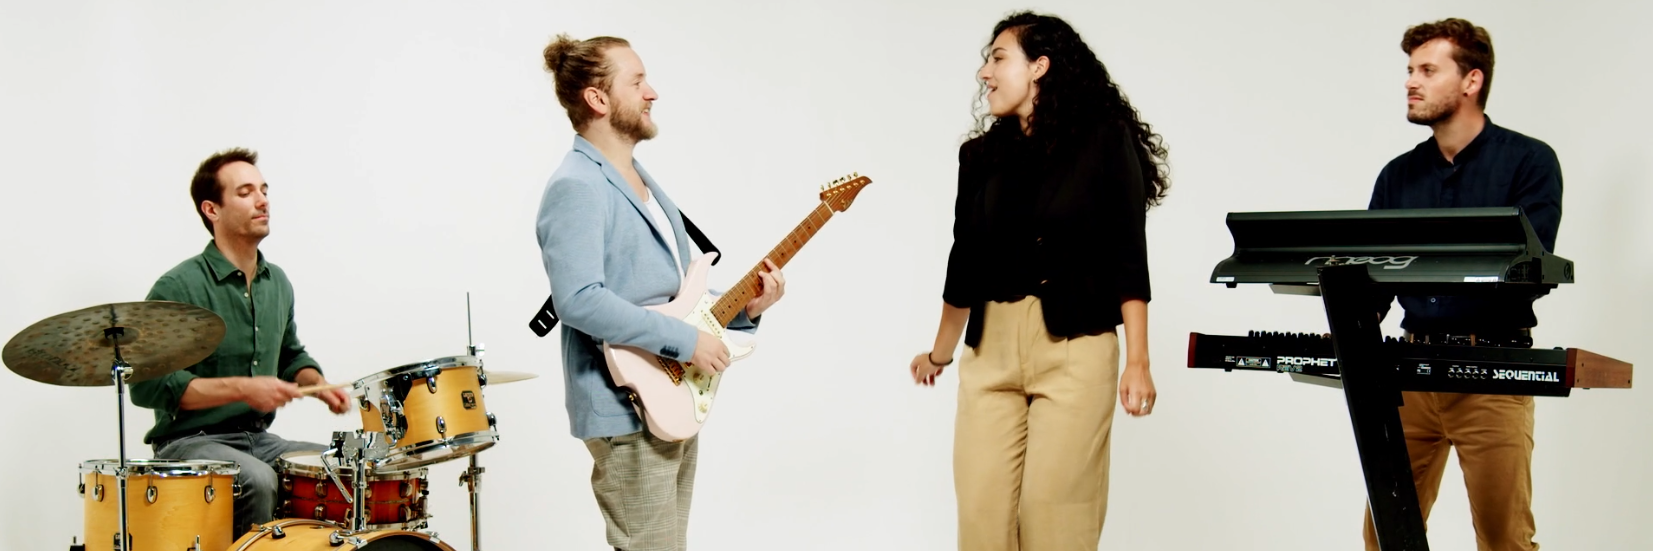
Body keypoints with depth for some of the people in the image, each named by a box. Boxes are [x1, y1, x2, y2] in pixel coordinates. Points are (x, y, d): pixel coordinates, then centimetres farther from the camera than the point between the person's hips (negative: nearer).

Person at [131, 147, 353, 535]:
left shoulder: (277, 282, 10)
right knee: (257, 480, -33)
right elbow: (148, 385, -18)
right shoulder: (178, 288, -13)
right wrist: (241, 389, -23)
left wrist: (319, 385, 3)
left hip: (260, 439, 7)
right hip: (191, 442, -7)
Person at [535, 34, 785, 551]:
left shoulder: (641, 180, 15)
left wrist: (742, 308, 4)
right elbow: (579, 301, -28)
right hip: (628, 412, -10)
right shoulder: (576, 188, -16)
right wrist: (685, 339, -24)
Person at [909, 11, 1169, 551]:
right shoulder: (982, 154, 12)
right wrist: (939, 353, 26)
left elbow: (1128, 256, -4)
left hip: (1075, 349, -4)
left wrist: (1137, 361, -10)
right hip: (990, 351, 4)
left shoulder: (1105, 140, 0)